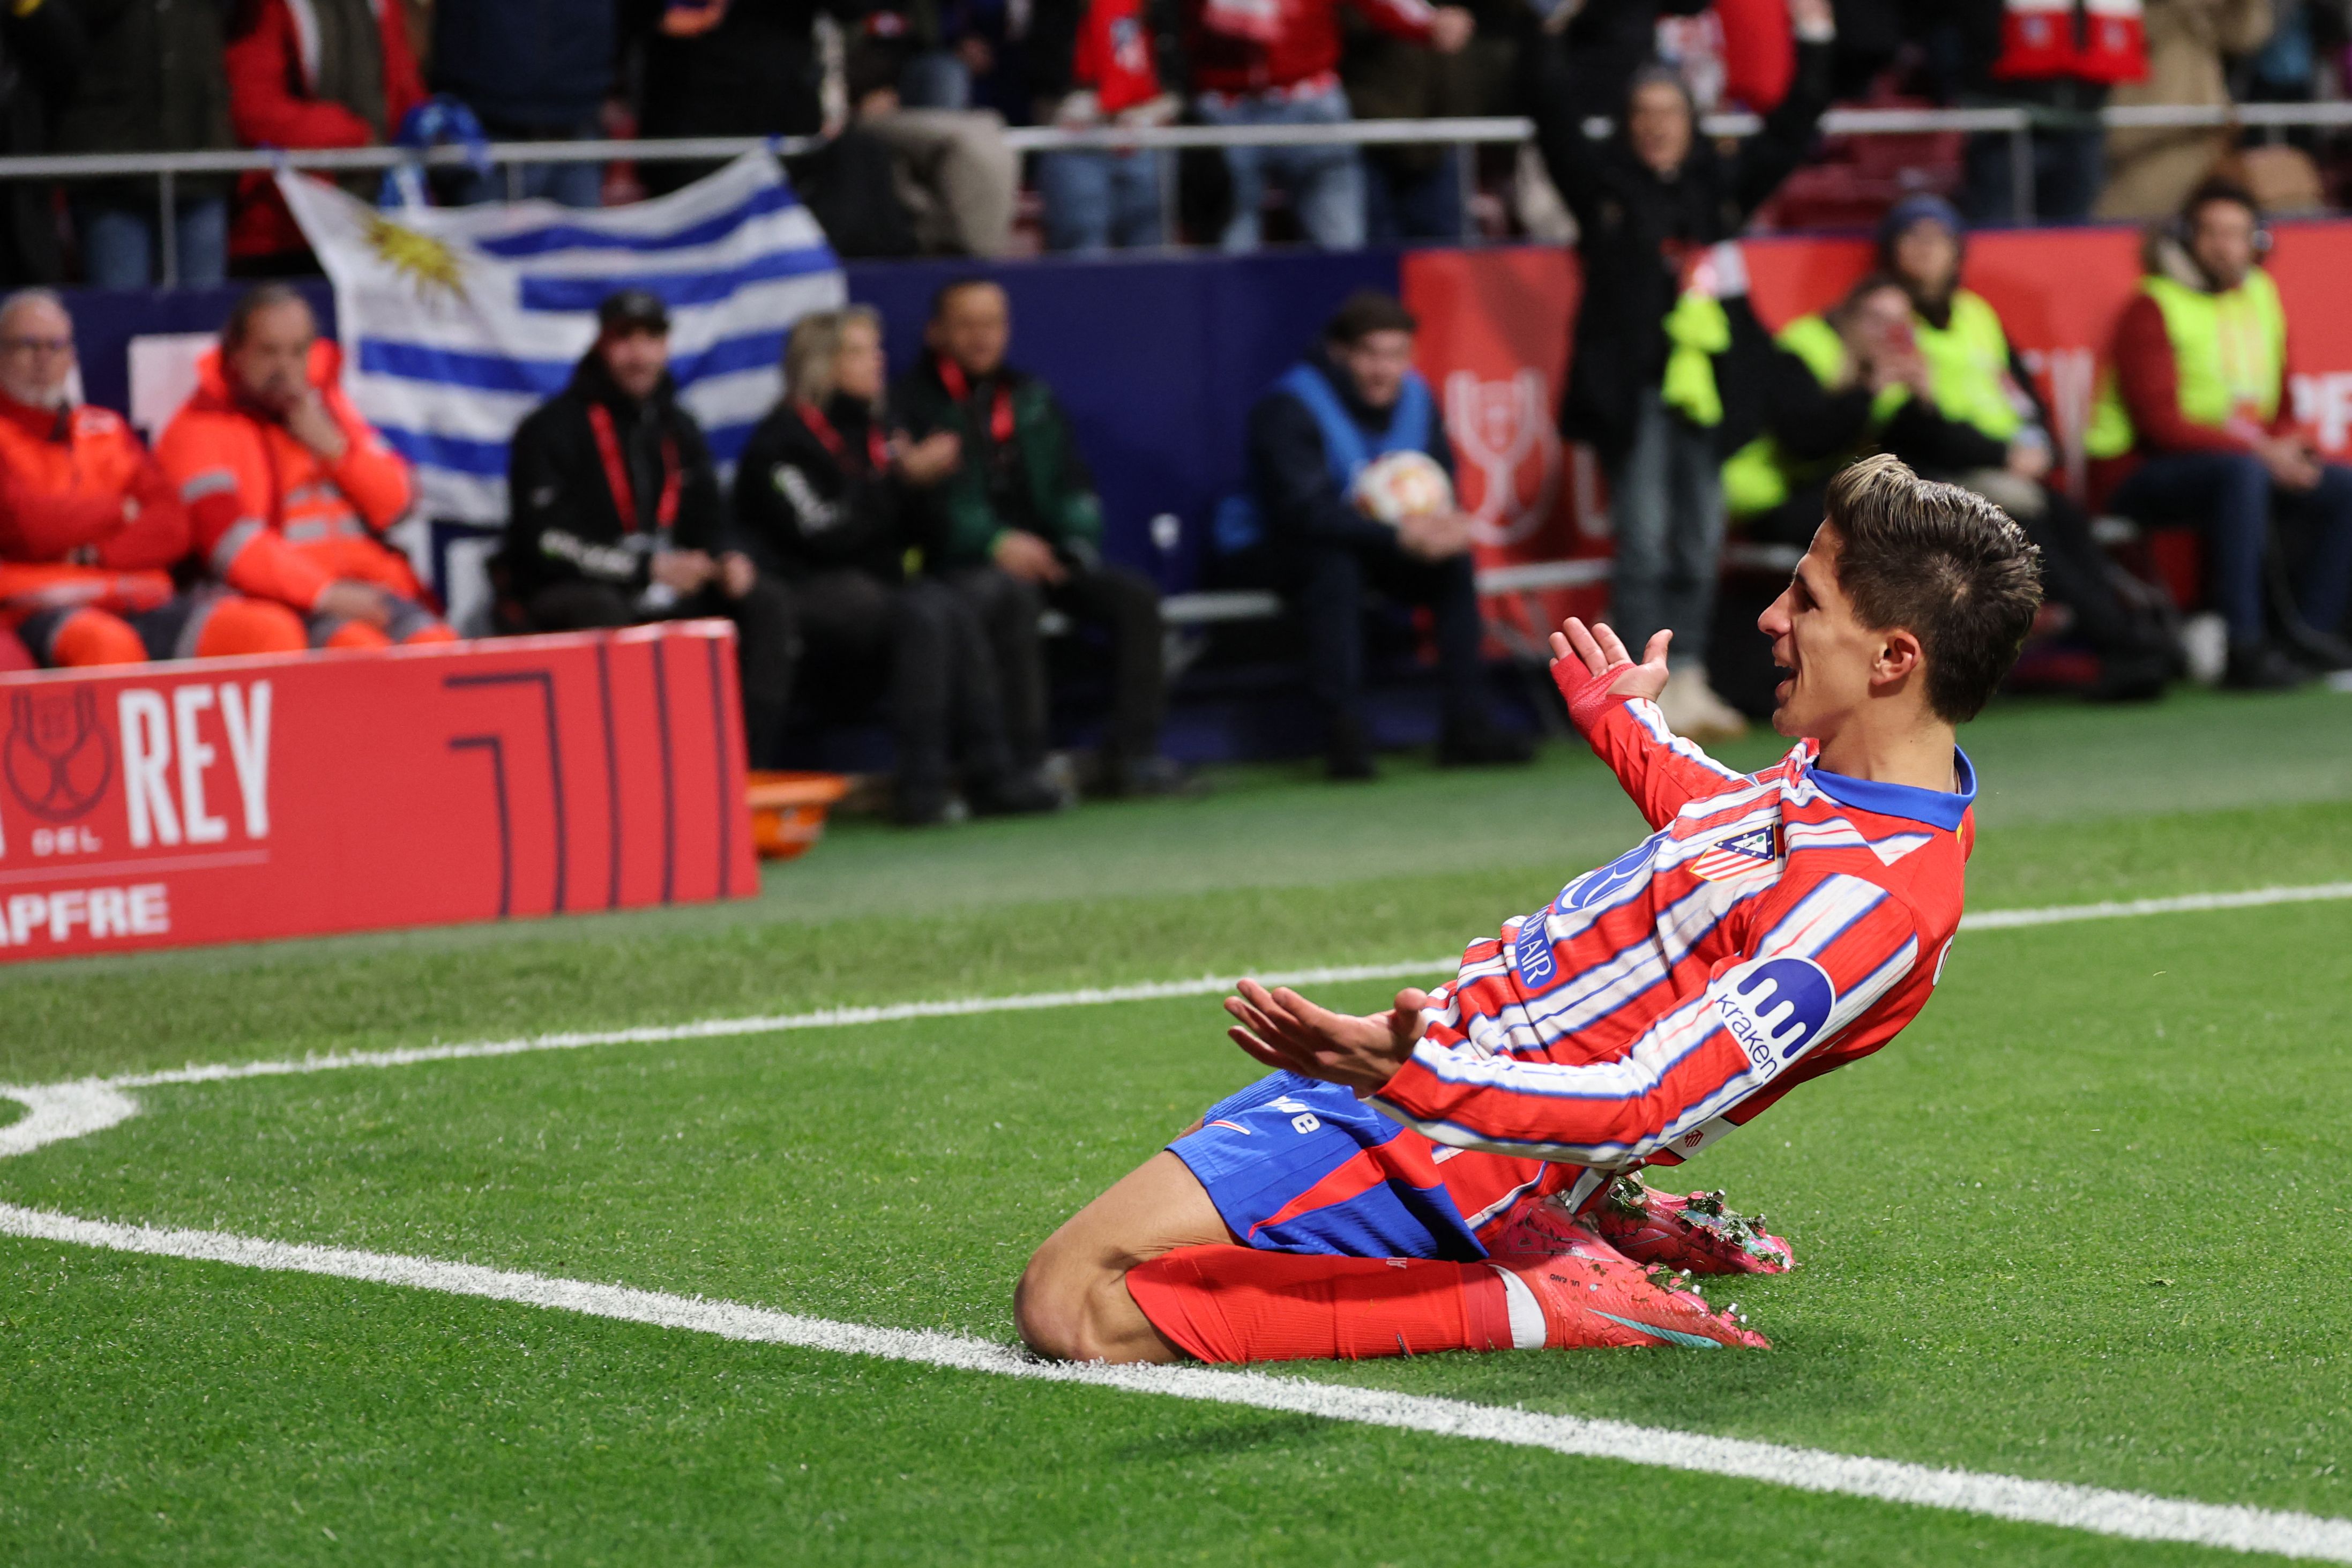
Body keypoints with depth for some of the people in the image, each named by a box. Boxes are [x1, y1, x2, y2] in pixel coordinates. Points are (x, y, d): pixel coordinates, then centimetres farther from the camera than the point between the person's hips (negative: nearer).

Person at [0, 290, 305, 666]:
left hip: (140, 605, 5)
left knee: (274, 629, -19)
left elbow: (171, 527, 11)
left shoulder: (107, 429, 24)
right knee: (109, 646, -42)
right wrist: (118, 511, 6)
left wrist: (95, 554, -8)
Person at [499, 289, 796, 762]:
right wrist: (649, 570, -23)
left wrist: (727, 561, -10)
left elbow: (707, 524, 16)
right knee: (600, 611, -39)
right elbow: (543, 544, -16)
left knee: (765, 600, -10)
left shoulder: (678, 429, 13)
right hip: (561, 595, -6)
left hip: (663, 591, 7)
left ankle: (749, 763, -17)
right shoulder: (552, 430, -8)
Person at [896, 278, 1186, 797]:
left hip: (1042, 555, 6)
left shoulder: (1031, 396, 21)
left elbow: (1072, 483, 18)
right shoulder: (913, 403, 1)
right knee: (1014, 598, -37)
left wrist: (1076, 540, -3)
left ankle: (1132, 754, -16)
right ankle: (1024, 763, -36)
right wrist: (996, 542, -23)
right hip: (961, 565, -6)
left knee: (1135, 596, -17)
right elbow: (931, 499, -11)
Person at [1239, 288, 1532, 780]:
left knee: (1455, 563, -20)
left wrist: (1447, 524, -26)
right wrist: (1397, 536, -40)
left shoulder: (1415, 398, 0)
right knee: (1333, 568, -37)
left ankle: (1467, 725, -19)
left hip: (1388, 549, 5)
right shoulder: (1289, 408, -20)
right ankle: (1344, 735, -37)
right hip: (1298, 550, -5)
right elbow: (1303, 511, -30)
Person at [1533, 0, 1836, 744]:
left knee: (1700, 540, 6)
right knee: (1645, 536, -8)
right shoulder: (1603, 181, 4)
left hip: (1706, 386, 4)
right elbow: (1555, 120, -6)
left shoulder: (1719, 182, 14)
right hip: (1633, 387, -4)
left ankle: (1690, 679, 12)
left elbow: (1790, 132, 18)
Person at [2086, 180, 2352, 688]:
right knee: (2242, 474, -36)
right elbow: (2162, 423, -18)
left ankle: (2311, 630, -11)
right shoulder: (2151, 309, -10)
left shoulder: (2260, 299, 12)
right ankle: (2246, 647, -37)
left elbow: (2282, 408, 18)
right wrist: (2261, 453, -22)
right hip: (2145, 473, -7)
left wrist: (2289, 447, -7)